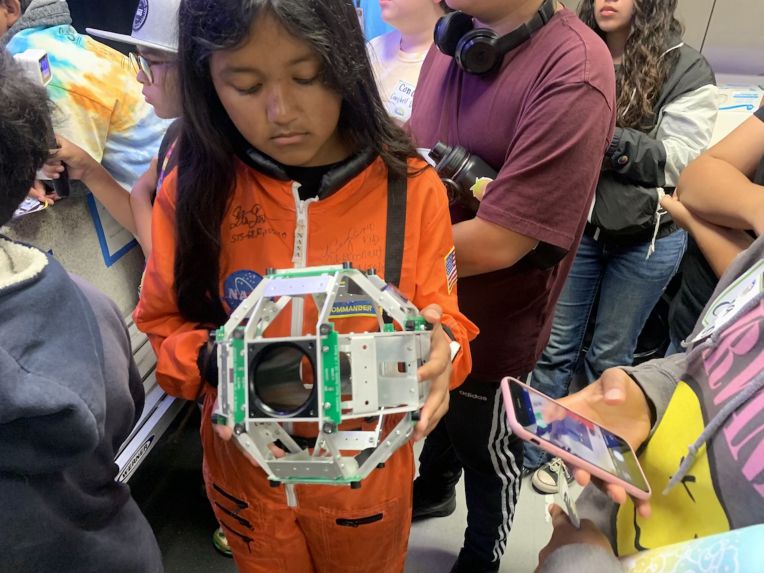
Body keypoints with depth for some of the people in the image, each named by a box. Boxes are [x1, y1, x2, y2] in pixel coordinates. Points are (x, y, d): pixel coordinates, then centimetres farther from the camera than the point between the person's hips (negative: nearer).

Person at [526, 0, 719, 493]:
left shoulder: (686, 69, -5)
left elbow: (680, 161, -13)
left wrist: (607, 136, -23)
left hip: (647, 239, -1)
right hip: (575, 226, 2)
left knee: (609, 356, 13)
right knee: (557, 347, 9)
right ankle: (538, 449, 27)